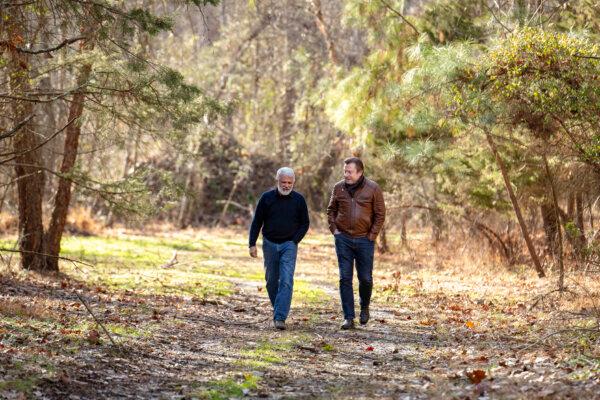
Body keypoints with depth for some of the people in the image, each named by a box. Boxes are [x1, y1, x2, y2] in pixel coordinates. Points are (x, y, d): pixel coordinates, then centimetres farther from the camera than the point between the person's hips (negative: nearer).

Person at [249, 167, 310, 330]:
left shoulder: (298, 200, -1)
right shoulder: (267, 198, -1)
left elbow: (305, 223, 6)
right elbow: (257, 222, 2)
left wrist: (295, 241, -6)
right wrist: (252, 244, -4)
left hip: (289, 245, -2)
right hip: (270, 244, 2)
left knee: (286, 281, -14)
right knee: (272, 280, 9)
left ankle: (280, 317, -18)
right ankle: (277, 309, 28)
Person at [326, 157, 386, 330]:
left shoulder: (373, 189, -5)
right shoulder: (338, 188, 2)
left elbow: (380, 215, -1)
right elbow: (331, 210, 14)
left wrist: (372, 235, -6)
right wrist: (334, 229, 3)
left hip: (365, 240, -1)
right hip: (343, 239, 1)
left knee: (365, 278, 5)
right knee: (345, 278, -3)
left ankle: (364, 307, 33)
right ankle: (348, 317, 0)